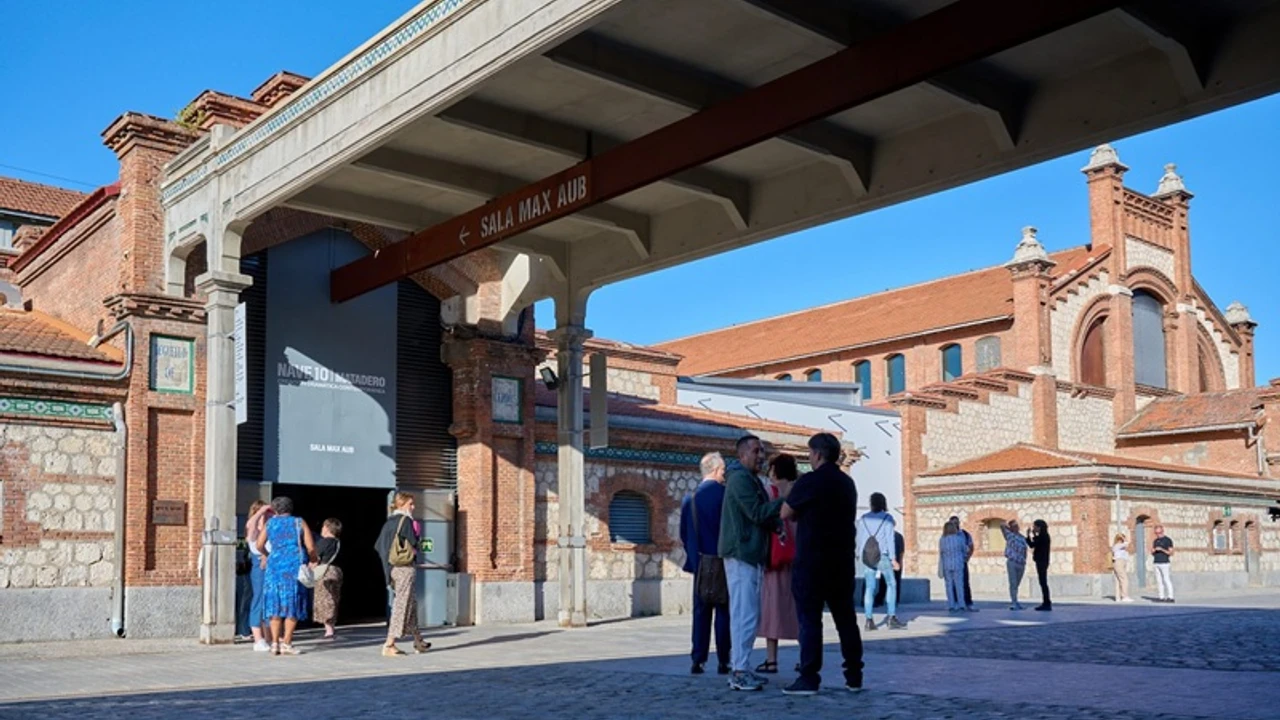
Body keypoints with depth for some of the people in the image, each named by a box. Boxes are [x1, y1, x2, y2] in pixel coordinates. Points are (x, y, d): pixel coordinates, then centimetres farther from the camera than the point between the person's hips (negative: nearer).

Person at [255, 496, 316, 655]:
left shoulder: (271, 523, 12)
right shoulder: (300, 523, 7)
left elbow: (259, 545, 8)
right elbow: (311, 547, 0)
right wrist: (313, 559, 19)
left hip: (275, 565, 2)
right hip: (295, 566, -2)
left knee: (275, 604, 9)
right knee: (293, 606, 2)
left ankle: (275, 642, 6)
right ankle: (286, 643, -2)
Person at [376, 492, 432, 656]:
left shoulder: (389, 522, 12)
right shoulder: (406, 521, -11)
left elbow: (379, 546, 11)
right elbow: (412, 546, -16)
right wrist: (414, 551, 5)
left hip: (391, 567, 8)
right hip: (406, 567, -8)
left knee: (412, 602, 17)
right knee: (402, 604, -5)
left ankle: (418, 642, 24)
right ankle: (389, 645, -7)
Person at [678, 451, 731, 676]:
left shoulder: (690, 498, 4)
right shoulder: (724, 494, -11)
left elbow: (684, 533, 7)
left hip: (700, 563, 4)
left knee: (701, 612, 9)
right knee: (723, 611, 2)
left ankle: (698, 660, 7)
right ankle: (723, 661, 2)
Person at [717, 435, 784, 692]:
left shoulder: (751, 479, 21)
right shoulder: (739, 478, -11)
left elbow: (761, 514, 20)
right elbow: (756, 512, -18)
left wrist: (777, 524, 3)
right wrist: (784, 503, -16)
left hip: (752, 555, 10)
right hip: (741, 554, -10)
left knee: (749, 615, 13)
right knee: (745, 614, -10)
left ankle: (740, 667, 18)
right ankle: (739, 672, -8)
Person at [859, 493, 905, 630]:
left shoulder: (863, 519, 10)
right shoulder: (887, 518, 1)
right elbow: (889, 538, -4)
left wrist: (860, 555, 10)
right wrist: (893, 558, -4)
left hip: (867, 556, 3)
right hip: (882, 555, -3)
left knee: (869, 587, 3)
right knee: (891, 584, 8)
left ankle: (869, 619, -3)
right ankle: (891, 617, -1)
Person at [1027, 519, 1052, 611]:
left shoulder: (1042, 536, -13)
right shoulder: (1043, 536, 15)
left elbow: (1031, 545, -17)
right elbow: (1035, 546, 17)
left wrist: (1028, 536, -3)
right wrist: (1033, 536, 14)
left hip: (1041, 561, -10)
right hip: (1042, 561, 10)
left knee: (1043, 582, -8)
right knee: (1043, 582, 12)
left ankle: (1047, 603, -8)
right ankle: (1046, 603, 16)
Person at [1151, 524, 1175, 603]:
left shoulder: (1168, 540, -4)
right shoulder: (1155, 541, 16)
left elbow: (1171, 553, -7)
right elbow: (1152, 553, 19)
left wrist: (1162, 549, -18)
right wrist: (1153, 550, -4)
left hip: (1164, 563, -6)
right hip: (1156, 563, 6)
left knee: (1166, 580, -9)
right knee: (1159, 581, 4)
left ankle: (1170, 597, -8)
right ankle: (1162, 597, 5)